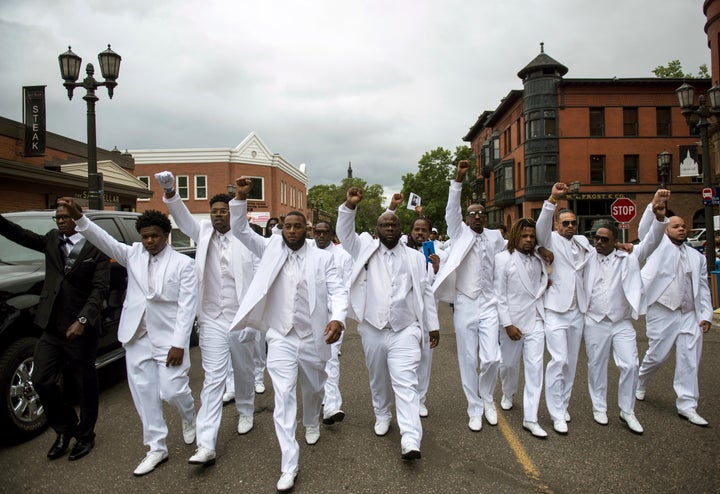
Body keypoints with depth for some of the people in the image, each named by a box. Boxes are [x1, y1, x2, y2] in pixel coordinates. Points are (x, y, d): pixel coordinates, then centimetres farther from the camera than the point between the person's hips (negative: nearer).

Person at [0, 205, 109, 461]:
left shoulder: (96, 248, -7)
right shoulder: (52, 240, 10)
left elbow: (100, 289, -12)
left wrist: (82, 321, -21)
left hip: (81, 329, -5)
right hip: (51, 328, 5)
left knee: (85, 386, 8)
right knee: (42, 382, 5)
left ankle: (85, 435, 30)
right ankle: (65, 428, 29)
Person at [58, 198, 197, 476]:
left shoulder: (183, 263, -6)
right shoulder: (134, 254, 7)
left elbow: (187, 306, -9)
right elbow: (105, 241, -6)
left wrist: (179, 344, -14)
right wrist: (78, 217, -21)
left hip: (168, 338, -4)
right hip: (137, 338, 4)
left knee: (172, 390, -3)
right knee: (144, 395, 10)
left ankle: (189, 418, 32)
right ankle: (157, 448, 25)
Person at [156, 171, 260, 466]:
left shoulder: (247, 241, -7)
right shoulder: (203, 233, 3)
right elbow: (183, 218, -14)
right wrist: (170, 193, -33)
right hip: (212, 320, 1)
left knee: (244, 372, 18)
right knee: (212, 380, -1)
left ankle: (246, 412, 44)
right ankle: (206, 445, 1)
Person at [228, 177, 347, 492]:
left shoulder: (322, 257, -3)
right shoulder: (272, 250, 2)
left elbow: (338, 291, -10)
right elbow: (240, 230, 1)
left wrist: (337, 319, -30)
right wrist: (241, 198, -14)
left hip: (313, 338, 1)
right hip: (280, 338, 0)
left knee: (313, 389, 21)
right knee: (283, 398, -5)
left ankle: (312, 424, 54)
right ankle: (289, 466, 4)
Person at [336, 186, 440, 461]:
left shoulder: (414, 257, 8)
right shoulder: (366, 249, 7)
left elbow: (425, 292, 9)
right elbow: (344, 233, -7)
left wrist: (433, 325, 6)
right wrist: (350, 207, -24)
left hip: (405, 330, -1)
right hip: (372, 330, 2)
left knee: (405, 383, -10)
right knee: (378, 380, 17)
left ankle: (410, 440, -12)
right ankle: (382, 415, 40)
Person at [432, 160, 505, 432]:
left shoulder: (495, 237, 12)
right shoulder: (460, 233, 3)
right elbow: (451, 211, -13)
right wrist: (458, 180, -24)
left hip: (488, 304, 2)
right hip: (465, 304, -2)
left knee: (492, 358, -5)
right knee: (468, 361, 4)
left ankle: (487, 399, 25)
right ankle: (475, 410, 20)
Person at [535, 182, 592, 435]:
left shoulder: (583, 242, 14)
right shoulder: (550, 240, -3)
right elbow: (541, 225, -24)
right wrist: (552, 200, -37)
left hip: (577, 310, 6)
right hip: (555, 310, -6)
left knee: (571, 362, 12)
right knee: (558, 360, -11)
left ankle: (563, 405, 27)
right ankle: (557, 414, -1)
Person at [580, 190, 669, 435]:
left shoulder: (627, 258, -1)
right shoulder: (587, 258, 1)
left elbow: (650, 241, -11)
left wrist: (658, 215, -27)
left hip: (622, 323, 0)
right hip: (595, 323, 0)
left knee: (630, 365, -3)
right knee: (596, 366, 9)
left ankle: (627, 410, 16)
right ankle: (599, 407, 27)